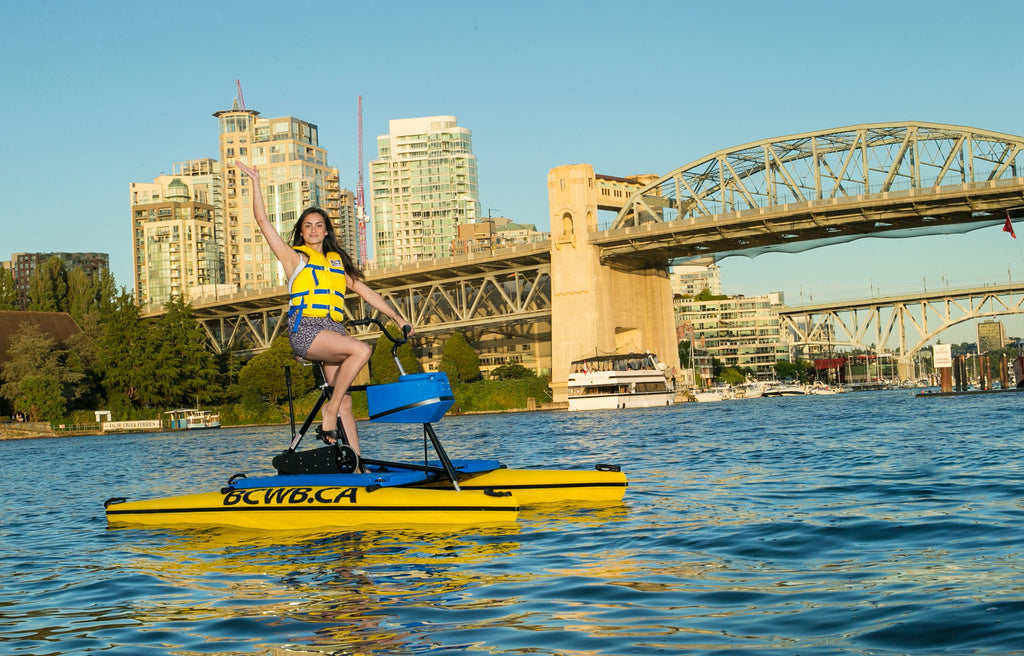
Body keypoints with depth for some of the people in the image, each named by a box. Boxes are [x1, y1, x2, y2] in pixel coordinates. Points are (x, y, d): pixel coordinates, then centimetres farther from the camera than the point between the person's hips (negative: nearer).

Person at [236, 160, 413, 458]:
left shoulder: (338, 262, 23)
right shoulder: (295, 257, 9)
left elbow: (366, 292, 22)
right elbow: (263, 221, 2)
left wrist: (397, 317, 15)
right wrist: (256, 182, 0)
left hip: (334, 331, 5)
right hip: (305, 330, -5)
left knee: (345, 401, -2)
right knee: (362, 350, -28)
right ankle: (329, 412, -20)